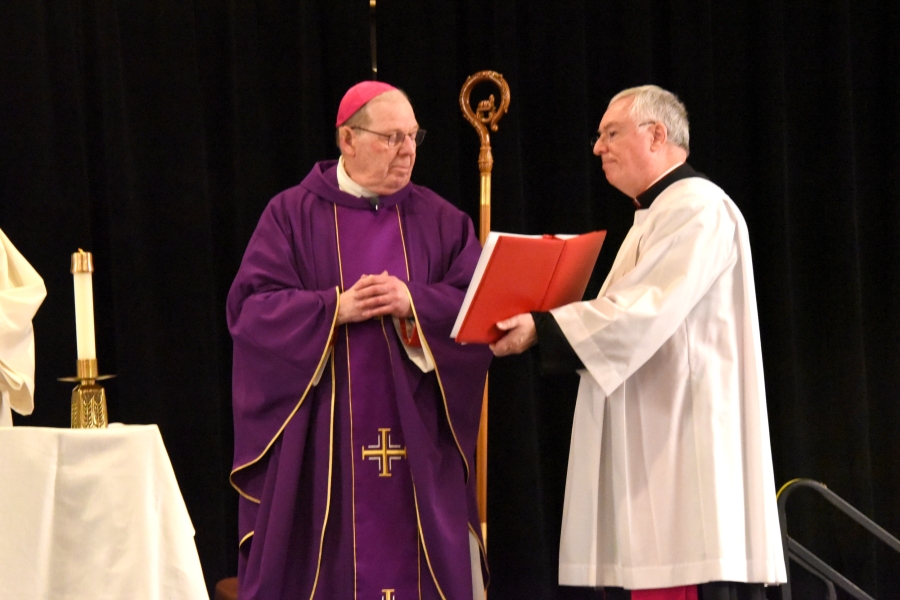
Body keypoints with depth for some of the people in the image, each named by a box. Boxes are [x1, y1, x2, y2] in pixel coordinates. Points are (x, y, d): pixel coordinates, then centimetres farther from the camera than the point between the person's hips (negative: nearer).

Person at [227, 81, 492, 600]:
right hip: (321, 439, -2)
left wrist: (414, 304, -17)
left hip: (416, 437, 2)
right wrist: (334, 308, -17)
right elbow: (250, 306, -5)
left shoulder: (440, 221, 10)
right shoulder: (293, 215, 4)